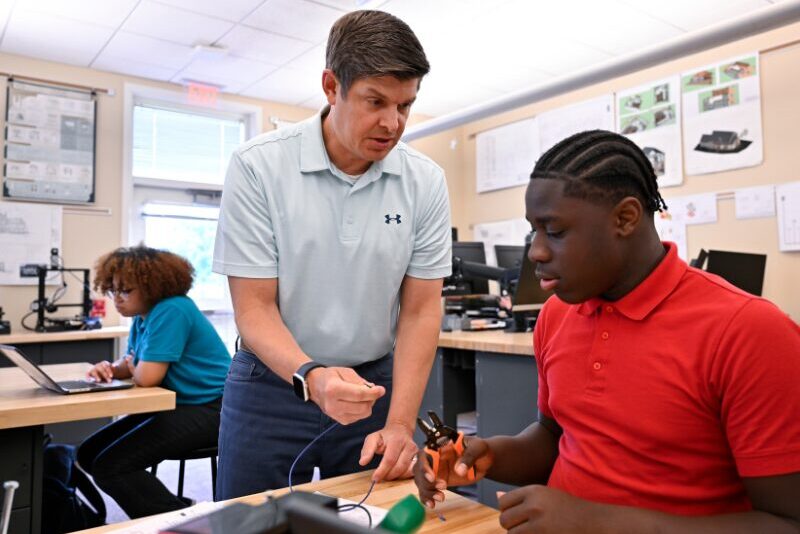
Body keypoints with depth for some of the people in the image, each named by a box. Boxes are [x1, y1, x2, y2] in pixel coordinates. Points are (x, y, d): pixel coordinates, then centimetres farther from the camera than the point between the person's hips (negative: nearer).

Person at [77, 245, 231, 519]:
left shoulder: (171, 311, -21)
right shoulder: (143, 316, 10)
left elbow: (147, 376, -25)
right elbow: (132, 364, 20)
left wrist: (132, 367, -1)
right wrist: (111, 368, -4)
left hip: (210, 410, -11)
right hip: (177, 404, 11)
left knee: (109, 466, -18)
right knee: (89, 454, 11)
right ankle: (173, 510, 14)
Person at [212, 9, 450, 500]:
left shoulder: (426, 182, -7)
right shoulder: (259, 166, -14)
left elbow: (421, 309, -5)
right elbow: (254, 308, -13)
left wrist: (400, 423, -14)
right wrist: (311, 376, -31)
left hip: (375, 384, 2)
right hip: (272, 388, -1)